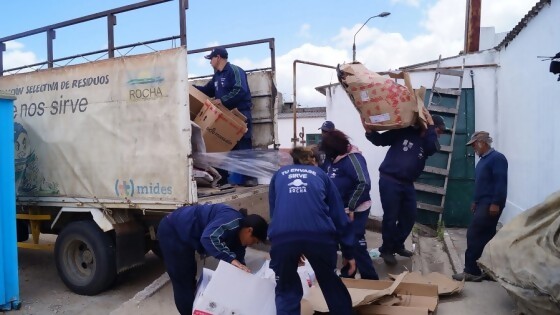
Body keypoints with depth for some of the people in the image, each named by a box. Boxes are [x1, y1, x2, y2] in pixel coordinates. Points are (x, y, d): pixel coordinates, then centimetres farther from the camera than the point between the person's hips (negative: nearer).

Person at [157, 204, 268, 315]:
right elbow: (209, 237, -38)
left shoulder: (237, 234, 5)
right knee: (183, 280, -1)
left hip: (182, 233, 10)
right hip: (172, 231, -10)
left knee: (190, 276, 20)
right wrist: (231, 259, -36)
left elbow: (238, 262, 9)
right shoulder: (232, 221, -25)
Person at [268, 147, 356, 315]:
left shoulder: (279, 174, 30)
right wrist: (348, 252, 30)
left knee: (286, 290, 23)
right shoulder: (320, 174, 28)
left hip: (282, 235, 0)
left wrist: (293, 251, 43)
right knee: (331, 283, 28)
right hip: (319, 234, 0)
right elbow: (339, 215, 24)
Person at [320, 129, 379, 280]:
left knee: (356, 245, -7)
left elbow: (364, 184, -29)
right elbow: (331, 183, 17)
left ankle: (371, 280, 6)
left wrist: (351, 208, -25)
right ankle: (347, 275, 32)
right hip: (341, 210, 9)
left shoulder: (352, 158, -19)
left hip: (355, 211, -9)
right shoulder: (336, 160, 7)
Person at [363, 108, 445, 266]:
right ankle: (386, 250, 18)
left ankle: (397, 245, 33)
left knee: (410, 216, 14)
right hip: (389, 180, -6)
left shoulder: (429, 141, 7)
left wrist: (430, 125, -15)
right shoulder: (405, 131, -5)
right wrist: (370, 131, -21)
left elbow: (432, 148, -18)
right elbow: (380, 140, -1)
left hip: (407, 184, 6)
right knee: (390, 217, 0)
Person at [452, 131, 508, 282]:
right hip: (483, 204, 10)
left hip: (490, 205, -10)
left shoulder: (497, 158, -12)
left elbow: (501, 182, -20)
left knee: (474, 234, -11)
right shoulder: (483, 160, 18)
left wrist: (495, 203, -23)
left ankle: (472, 271, -6)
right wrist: (476, 201, 22)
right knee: (486, 236, 11)